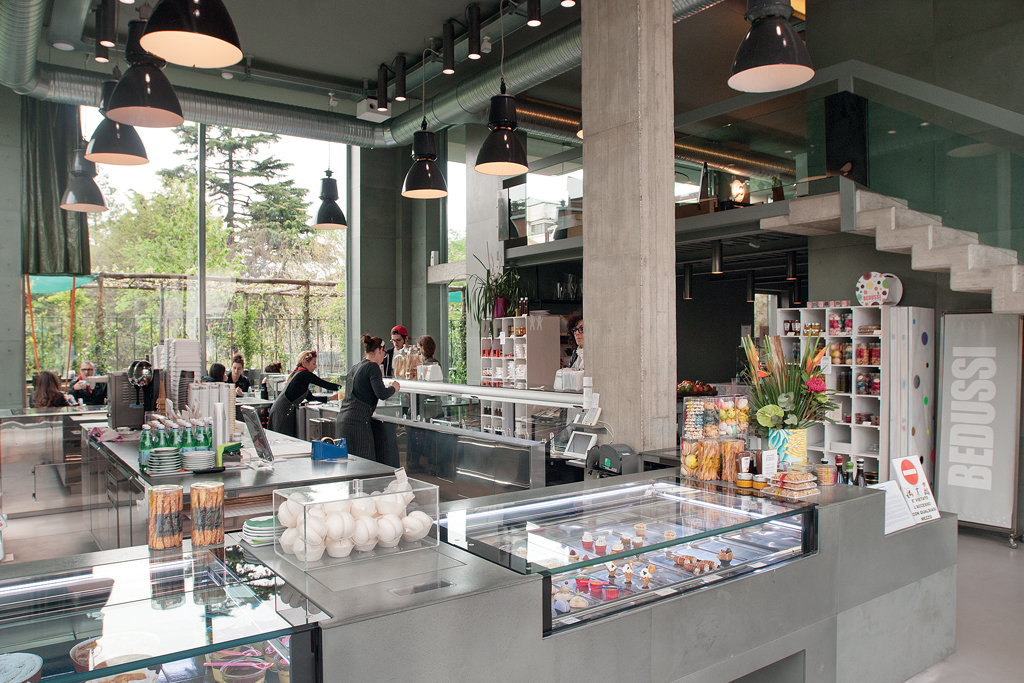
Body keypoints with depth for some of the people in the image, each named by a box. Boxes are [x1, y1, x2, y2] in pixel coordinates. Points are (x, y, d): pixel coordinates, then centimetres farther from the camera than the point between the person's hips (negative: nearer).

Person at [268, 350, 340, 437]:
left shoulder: (298, 374, 18)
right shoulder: (304, 374, -11)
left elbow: (309, 397, 22)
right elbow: (326, 385, -11)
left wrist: (329, 397, 17)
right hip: (282, 411, -10)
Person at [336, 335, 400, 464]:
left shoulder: (356, 367, 17)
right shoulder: (372, 366, -8)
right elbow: (382, 394, -18)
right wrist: (394, 388, 3)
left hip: (342, 420, 9)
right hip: (357, 423, -9)